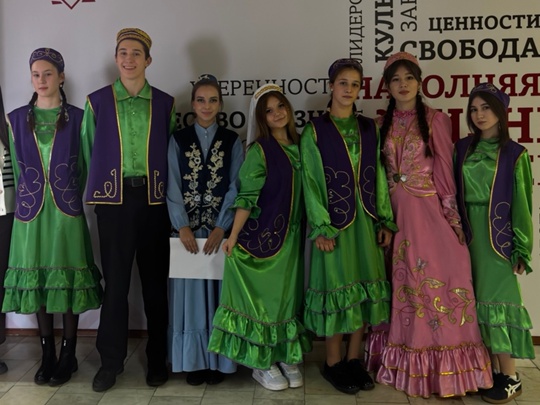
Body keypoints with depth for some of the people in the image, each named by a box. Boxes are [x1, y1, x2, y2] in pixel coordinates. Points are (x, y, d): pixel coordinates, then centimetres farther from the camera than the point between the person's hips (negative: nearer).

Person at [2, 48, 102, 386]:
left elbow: (84, 165, 5)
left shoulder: (77, 117, 2)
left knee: (69, 280, 1)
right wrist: (29, 197, 10)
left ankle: (69, 355, 15)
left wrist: (68, 194, 6)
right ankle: (48, 354, 20)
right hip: (31, 210, 3)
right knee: (37, 280, 6)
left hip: (67, 211, -2)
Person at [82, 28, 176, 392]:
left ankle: (157, 359, 20)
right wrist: (99, 192, 5)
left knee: (155, 281, 7)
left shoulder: (164, 103, 7)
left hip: (153, 199, 1)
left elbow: (170, 153, 9)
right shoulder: (97, 101, 7)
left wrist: (167, 194, 4)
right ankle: (111, 360, 18)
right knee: (115, 281, 5)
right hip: (113, 199, 0)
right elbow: (91, 153, 9)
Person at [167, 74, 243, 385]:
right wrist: (182, 227, -10)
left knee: (218, 293, 5)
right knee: (191, 293, 5)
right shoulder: (178, 140, 6)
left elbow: (236, 187, -2)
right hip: (188, 229, 1)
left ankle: (217, 360, 17)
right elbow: (172, 187, 1)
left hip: (221, 229, 0)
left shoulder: (232, 141, 5)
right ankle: (194, 361, 16)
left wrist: (220, 228, -11)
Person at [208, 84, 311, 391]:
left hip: (291, 237, 6)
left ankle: (287, 357, 26)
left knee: (287, 296, 13)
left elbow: (304, 194, 11)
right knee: (262, 295, 4)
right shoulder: (260, 150, -9)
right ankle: (262, 362, 18)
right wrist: (234, 237, -17)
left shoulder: (299, 147, 7)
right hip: (262, 235, -5)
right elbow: (247, 197, -14)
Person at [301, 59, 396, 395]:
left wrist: (386, 220, 3)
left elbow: (379, 177, 9)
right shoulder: (315, 131, -2)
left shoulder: (370, 129, 10)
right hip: (335, 218, -4)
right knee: (338, 287, 1)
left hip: (366, 218, 4)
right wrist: (321, 228, -13)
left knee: (365, 286, 7)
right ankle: (334, 363, 16)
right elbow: (311, 182, -6)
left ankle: (354, 359, 21)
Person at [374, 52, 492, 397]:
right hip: (393, 211, 4)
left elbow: (445, 172, -3)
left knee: (434, 279, -7)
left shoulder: (436, 120, 0)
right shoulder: (384, 124, 10)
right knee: (402, 283, 9)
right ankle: (406, 365, 22)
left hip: (428, 211, -3)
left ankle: (441, 368, 8)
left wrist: (452, 217, -7)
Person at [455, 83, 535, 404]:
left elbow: (522, 205, -3)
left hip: (498, 235, -4)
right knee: (480, 300, 8)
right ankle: (493, 369, 20)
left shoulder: (514, 154, -2)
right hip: (469, 233, 4)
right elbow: (454, 192, 9)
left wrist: (521, 249, -5)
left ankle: (511, 377, 8)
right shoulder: (462, 149, 8)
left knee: (499, 298, -3)